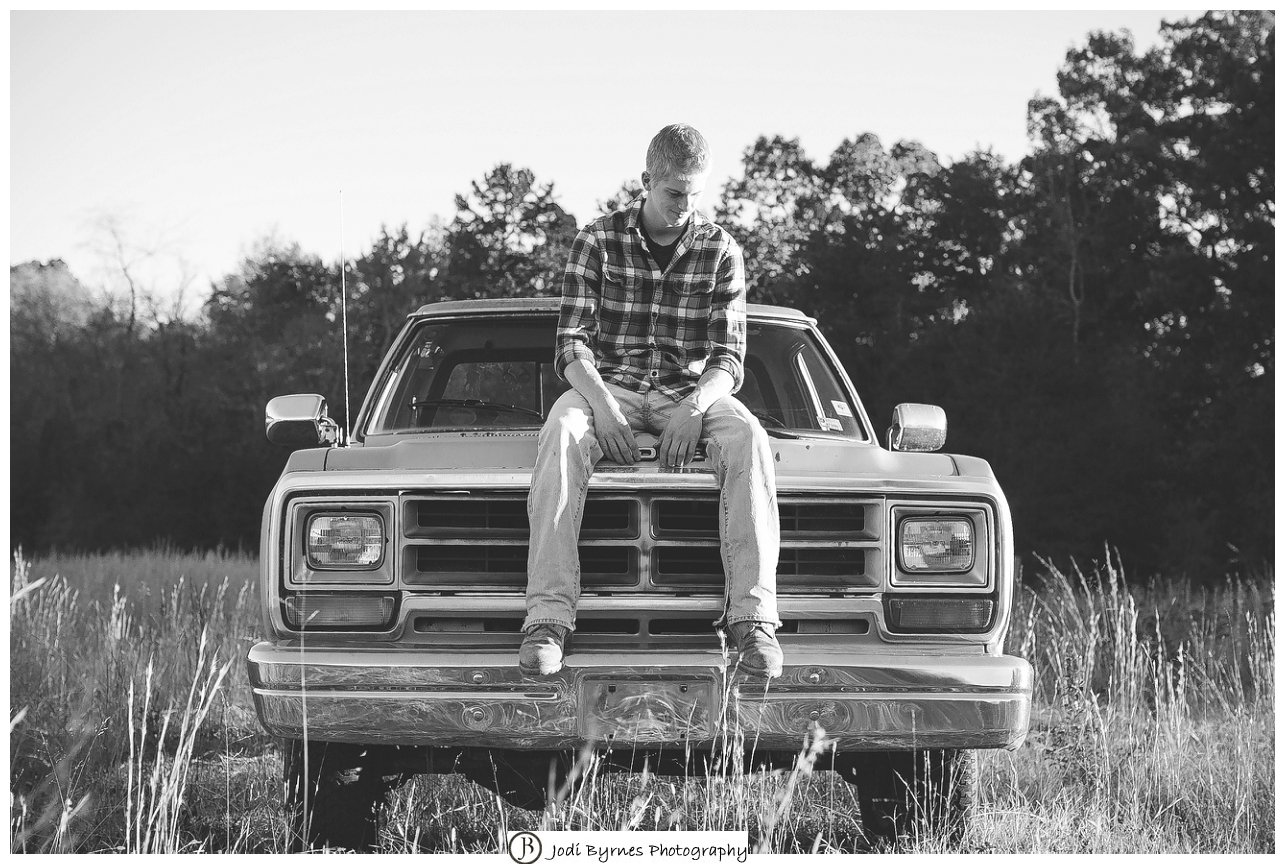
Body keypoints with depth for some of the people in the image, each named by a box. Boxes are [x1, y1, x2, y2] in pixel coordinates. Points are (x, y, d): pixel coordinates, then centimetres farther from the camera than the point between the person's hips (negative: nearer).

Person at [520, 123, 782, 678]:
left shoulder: (720, 252, 4)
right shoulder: (597, 242, 1)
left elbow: (729, 359, -1)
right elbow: (571, 343, -5)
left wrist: (694, 410, -22)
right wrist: (602, 404, -25)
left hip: (691, 392, 1)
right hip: (607, 385, -1)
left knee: (747, 438, -33)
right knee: (561, 433, -36)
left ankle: (752, 615, -38)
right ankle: (547, 617, -42)